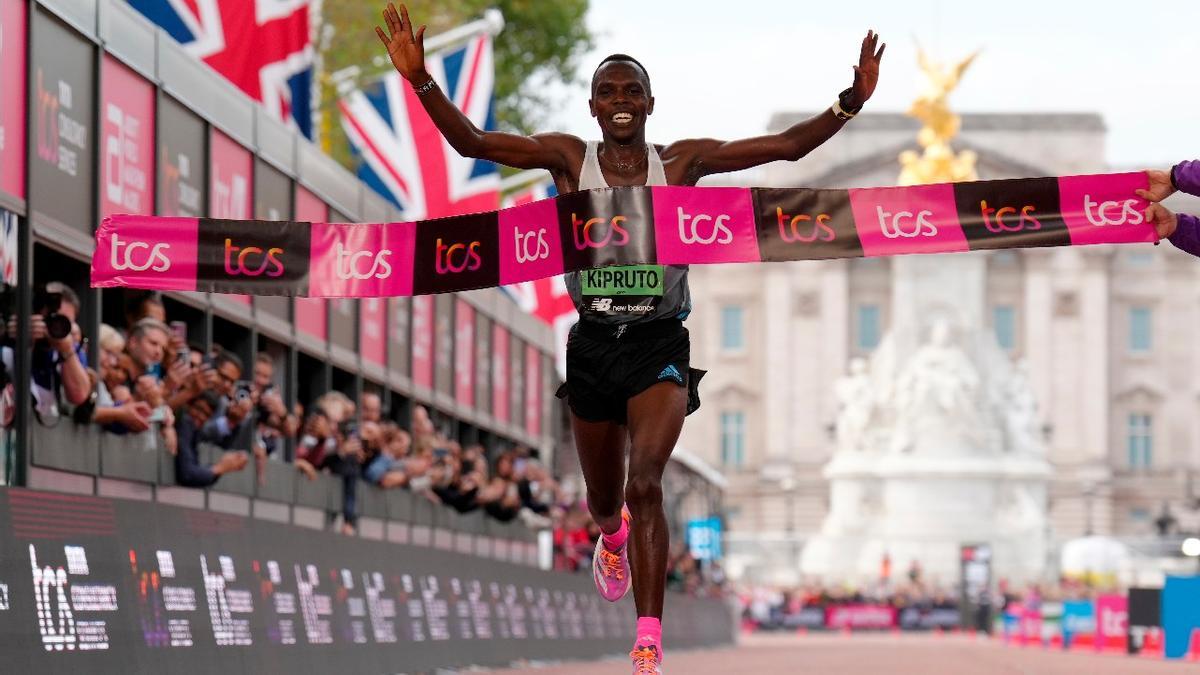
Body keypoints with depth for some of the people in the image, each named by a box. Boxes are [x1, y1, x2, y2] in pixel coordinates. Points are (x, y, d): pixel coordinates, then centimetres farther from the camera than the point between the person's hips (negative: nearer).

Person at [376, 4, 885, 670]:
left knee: (645, 483, -22)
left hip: (659, 346, -2)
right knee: (604, 498, 19)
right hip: (592, 347, 2)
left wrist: (851, 101, -20)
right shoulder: (567, 157, -2)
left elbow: (787, 145, -6)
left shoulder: (682, 161, -2)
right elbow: (471, 141, -12)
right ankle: (614, 538, 60)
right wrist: (421, 81, -26)